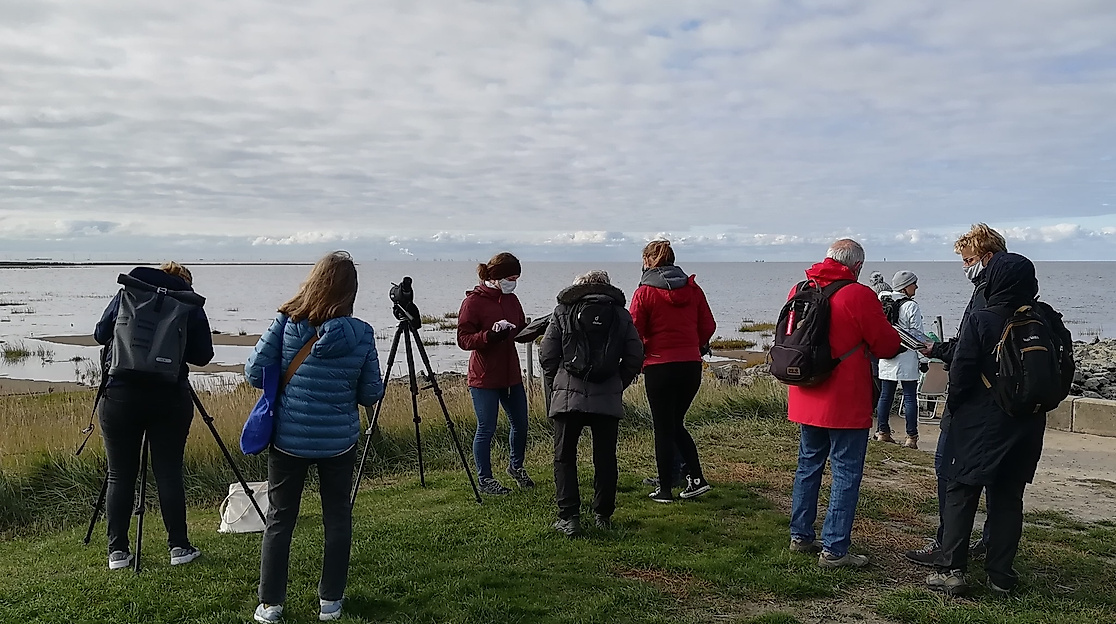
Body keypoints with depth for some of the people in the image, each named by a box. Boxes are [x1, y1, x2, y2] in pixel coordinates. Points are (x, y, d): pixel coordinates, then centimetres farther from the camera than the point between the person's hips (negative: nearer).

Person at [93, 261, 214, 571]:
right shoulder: (191, 304, 5)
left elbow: (100, 334, 8)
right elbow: (203, 355, 2)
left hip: (120, 395, 1)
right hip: (171, 398, 0)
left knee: (120, 476, 7)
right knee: (169, 473, 5)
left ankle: (117, 551, 11)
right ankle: (179, 546, 9)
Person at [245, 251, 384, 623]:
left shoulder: (286, 323, -10)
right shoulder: (361, 334, -10)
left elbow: (254, 373, -7)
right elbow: (371, 394, -5)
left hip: (287, 439, 1)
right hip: (339, 442, 0)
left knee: (279, 520, 13)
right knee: (337, 519, 15)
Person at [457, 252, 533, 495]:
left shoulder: (511, 299, 10)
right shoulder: (473, 301, -11)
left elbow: (522, 331, 17)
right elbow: (464, 339, -14)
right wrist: (491, 334, -28)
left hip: (511, 374, 7)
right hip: (484, 377, -7)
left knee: (520, 423, 14)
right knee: (486, 429, 1)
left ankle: (516, 466, 38)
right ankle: (485, 479, 17)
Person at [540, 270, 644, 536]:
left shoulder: (562, 312, 4)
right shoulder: (621, 315, 9)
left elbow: (547, 356, 1)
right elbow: (635, 357, 6)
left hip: (568, 396, -2)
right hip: (608, 398, 2)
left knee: (564, 457, 6)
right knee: (605, 458, 12)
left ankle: (568, 517, 2)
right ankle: (603, 516, 18)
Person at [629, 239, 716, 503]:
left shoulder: (644, 292, -8)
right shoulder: (693, 288, 5)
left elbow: (635, 332, -8)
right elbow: (708, 326, 7)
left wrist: (640, 356, 10)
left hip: (659, 367, -4)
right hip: (692, 366, 5)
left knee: (663, 428, 6)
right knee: (676, 423, 20)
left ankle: (665, 489, 12)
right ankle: (697, 478, 11)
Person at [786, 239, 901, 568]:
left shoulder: (799, 290, 4)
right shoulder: (859, 295, -15)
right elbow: (888, 346, -9)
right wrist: (885, 326, 11)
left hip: (806, 400, 7)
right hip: (847, 403, -6)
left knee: (808, 465, 19)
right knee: (846, 473, 2)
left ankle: (800, 535, 27)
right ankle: (834, 550, 5)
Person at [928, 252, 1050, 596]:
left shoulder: (981, 320, -14)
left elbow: (961, 373, -14)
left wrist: (954, 406, 1)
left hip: (978, 425, -4)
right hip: (1026, 427, 4)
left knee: (960, 494, 4)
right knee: (1009, 498, 13)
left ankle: (951, 569, 1)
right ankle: (1001, 575, 17)